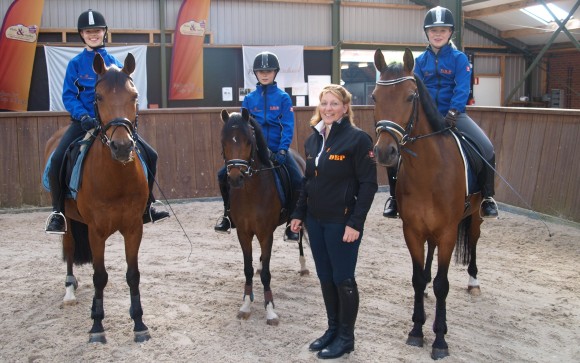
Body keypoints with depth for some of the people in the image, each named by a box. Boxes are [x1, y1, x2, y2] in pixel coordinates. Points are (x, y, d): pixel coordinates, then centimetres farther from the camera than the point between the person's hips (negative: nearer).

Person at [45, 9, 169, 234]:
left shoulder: (114, 63, 6)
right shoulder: (76, 64, 1)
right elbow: (68, 96, -3)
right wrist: (83, 116, -20)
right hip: (84, 122, -2)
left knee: (149, 155, -6)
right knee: (57, 160, -25)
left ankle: (145, 208, 10)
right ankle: (58, 212, -5)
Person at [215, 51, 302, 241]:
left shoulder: (283, 97, -1)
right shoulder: (249, 98, 5)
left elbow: (288, 126, -7)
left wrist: (283, 150, -20)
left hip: (277, 149, -2)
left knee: (299, 182, -22)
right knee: (223, 175, -12)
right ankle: (229, 213, 10)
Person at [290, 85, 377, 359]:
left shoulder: (357, 139, -12)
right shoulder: (312, 140, 9)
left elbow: (368, 184, -14)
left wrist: (355, 223, -19)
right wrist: (299, 214, 9)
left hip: (342, 222, -7)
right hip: (315, 221, 7)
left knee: (343, 279, 4)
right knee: (325, 278, 15)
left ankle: (346, 337, 19)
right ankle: (333, 329, 30)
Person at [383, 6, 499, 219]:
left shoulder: (459, 58, -2)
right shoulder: (421, 60, 6)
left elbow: (462, 89, -12)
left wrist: (452, 113, -26)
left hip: (453, 114, -2)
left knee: (486, 148, -23)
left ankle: (487, 197, -3)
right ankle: (395, 196, 4)